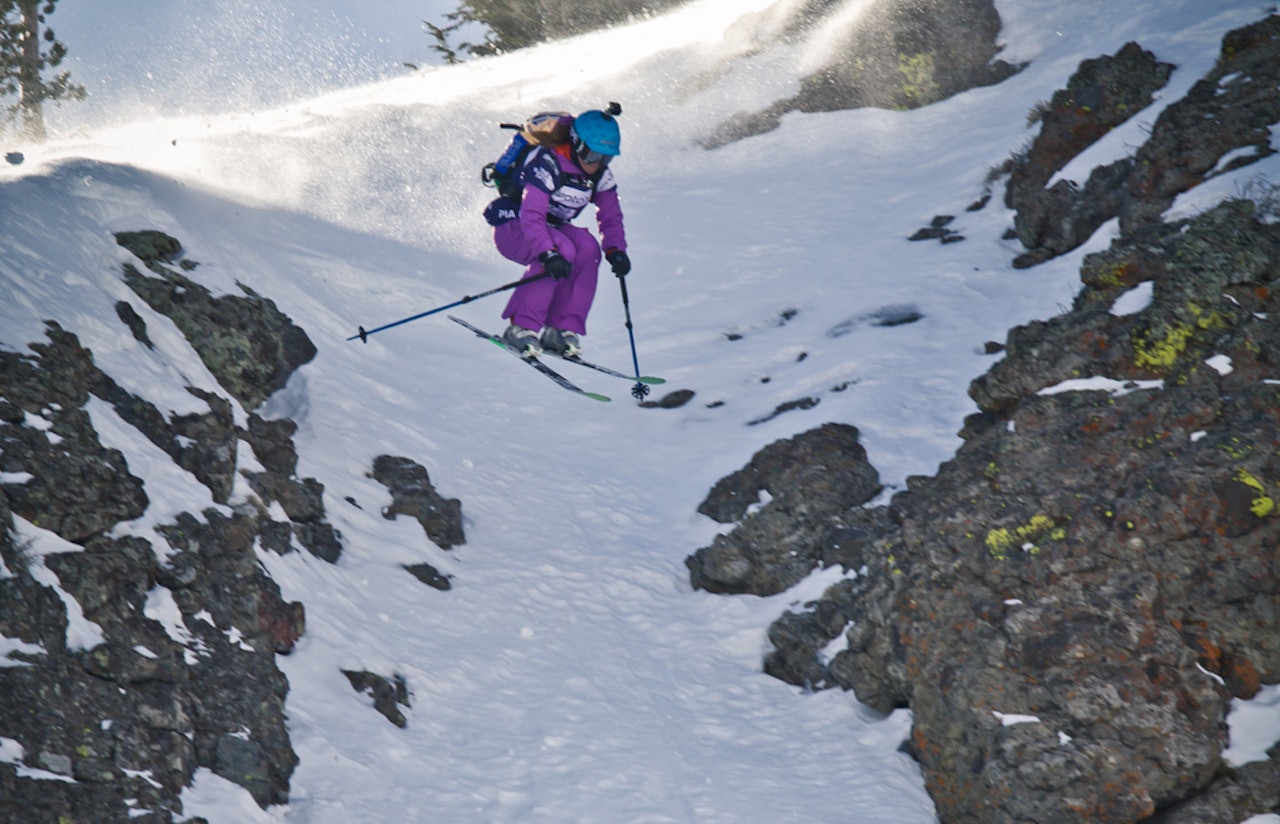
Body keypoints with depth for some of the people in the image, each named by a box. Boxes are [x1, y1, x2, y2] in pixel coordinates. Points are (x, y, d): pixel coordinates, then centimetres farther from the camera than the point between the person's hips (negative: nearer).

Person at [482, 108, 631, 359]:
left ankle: (563, 329, -19)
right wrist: (549, 254, -49)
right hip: (512, 227, -7)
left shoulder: (600, 174, -4)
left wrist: (615, 250, -19)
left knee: (587, 246, -22)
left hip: (553, 227, 7)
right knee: (563, 250, -33)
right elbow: (531, 216, -36)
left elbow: (611, 216, 1)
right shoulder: (548, 163, -27)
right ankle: (522, 328, -29)